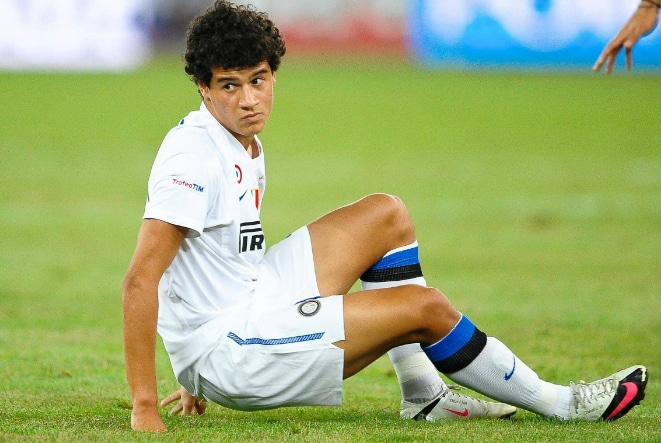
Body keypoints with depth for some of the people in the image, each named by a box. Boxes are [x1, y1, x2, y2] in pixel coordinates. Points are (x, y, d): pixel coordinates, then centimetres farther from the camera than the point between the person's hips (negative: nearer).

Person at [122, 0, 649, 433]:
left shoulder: (245, 147, 7)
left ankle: (424, 395, 13)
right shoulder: (195, 155, -23)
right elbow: (141, 279, -29)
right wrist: (144, 407, -32)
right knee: (426, 307, -8)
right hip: (227, 350, -10)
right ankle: (557, 402, 11)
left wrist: (200, 371, 18)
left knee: (385, 215, 13)